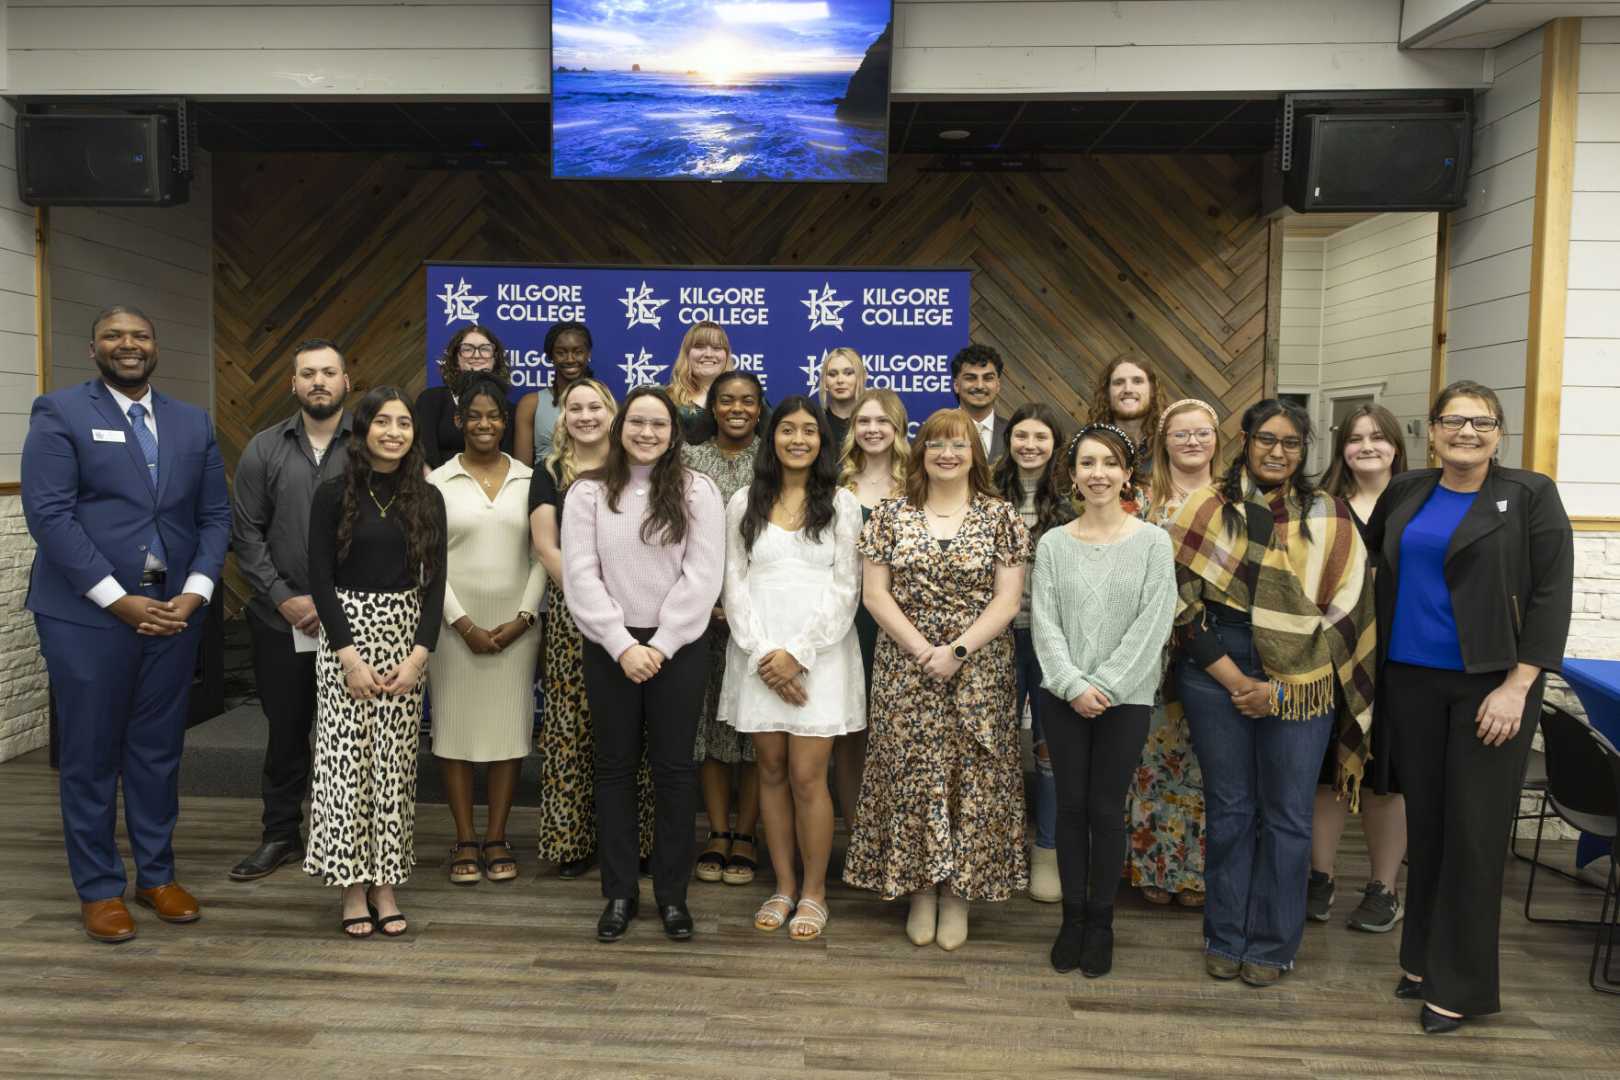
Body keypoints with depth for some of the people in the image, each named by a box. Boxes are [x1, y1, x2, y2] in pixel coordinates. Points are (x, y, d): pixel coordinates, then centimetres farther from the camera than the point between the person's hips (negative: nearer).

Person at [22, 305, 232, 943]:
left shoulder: (192, 423, 11)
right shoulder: (59, 413, -2)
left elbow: (215, 515, 9)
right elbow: (48, 514, -11)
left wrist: (194, 593, -5)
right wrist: (120, 601, -15)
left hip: (173, 610, 4)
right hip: (86, 612, -3)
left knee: (159, 751, 12)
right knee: (90, 756, 6)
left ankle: (157, 876, 26)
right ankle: (99, 889, 20)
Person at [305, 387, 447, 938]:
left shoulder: (427, 498, 4)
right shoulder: (334, 494, -3)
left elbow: (435, 581, 2)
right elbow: (320, 579, -6)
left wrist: (419, 655, -8)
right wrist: (349, 655, -13)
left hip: (406, 636, 2)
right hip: (346, 632, -2)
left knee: (394, 763, 5)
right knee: (345, 759, -1)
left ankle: (384, 883, 15)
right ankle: (352, 885, 11)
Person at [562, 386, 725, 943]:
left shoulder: (698, 491, 0)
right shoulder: (588, 492, 2)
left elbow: (702, 577, -6)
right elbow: (580, 576, -5)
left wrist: (661, 646, -12)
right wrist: (622, 646, -12)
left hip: (678, 647, -1)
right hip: (609, 647, 1)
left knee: (674, 768, 5)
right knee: (615, 767, 8)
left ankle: (672, 892, 18)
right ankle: (619, 891, 20)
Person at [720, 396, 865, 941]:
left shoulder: (840, 503, 4)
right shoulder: (744, 503, 8)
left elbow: (846, 589, -2)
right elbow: (734, 584, 4)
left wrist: (798, 653, -10)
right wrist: (763, 655, -8)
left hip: (820, 654, -2)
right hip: (758, 656, 2)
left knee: (807, 777, -4)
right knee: (772, 773, 8)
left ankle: (814, 892, 13)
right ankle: (784, 886, 21)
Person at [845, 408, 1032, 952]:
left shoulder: (1000, 517, 1)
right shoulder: (890, 515, 4)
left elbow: (1007, 601, -4)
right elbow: (875, 593, -1)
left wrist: (956, 651, -14)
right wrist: (921, 650, -11)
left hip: (978, 673, 0)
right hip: (904, 672, 1)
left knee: (971, 777, 2)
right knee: (910, 774, 3)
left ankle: (958, 893, 17)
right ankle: (920, 892, 18)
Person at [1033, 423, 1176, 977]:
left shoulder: (1153, 543, -2)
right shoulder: (1053, 543, 4)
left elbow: (1152, 625, -7)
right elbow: (1044, 622, -1)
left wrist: (1105, 686, -13)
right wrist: (1074, 685, -12)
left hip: (1126, 698, -2)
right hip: (1065, 697, 2)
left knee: (1106, 808, 4)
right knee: (1071, 805, 8)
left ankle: (1101, 921, 21)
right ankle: (1072, 917, 22)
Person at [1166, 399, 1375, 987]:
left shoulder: (1328, 517, 3)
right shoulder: (1209, 508, 2)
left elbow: (1344, 612, -1)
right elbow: (1184, 601, -2)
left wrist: (1278, 688, -9)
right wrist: (1233, 679, -10)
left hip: (1299, 682, 0)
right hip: (1216, 670, 0)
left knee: (1286, 816, 6)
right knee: (1229, 808, 9)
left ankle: (1272, 943, 22)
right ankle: (1225, 938, 24)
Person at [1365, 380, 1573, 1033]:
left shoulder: (1529, 496, -4)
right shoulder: (1404, 494, 8)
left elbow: (1551, 595, -7)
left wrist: (1517, 687, -15)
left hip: (1490, 684, -4)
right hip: (1411, 680, 4)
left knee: (1473, 831, 1)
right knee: (1424, 821, 12)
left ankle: (1463, 985, 13)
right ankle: (1423, 958, 26)